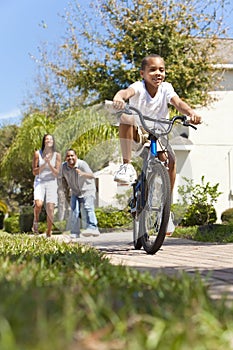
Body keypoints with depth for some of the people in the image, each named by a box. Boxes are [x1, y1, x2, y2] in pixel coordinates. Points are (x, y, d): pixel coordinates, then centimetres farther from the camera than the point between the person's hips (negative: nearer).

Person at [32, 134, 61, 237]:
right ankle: (36, 221, 4)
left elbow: (56, 173, -1)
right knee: (38, 204, -26)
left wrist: (49, 163, -16)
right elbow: (34, 172, -1)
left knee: (50, 209, -6)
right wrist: (44, 163, -15)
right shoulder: (37, 154, -1)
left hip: (51, 183, 1)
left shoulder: (57, 155, 1)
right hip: (39, 182, -1)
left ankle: (49, 233, 10)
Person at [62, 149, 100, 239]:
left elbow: (92, 176, -36)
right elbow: (64, 178, 15)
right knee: (74, 211, -2)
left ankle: (92, 228, -28)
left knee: (88, 208, -21)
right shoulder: (64, 166, -6)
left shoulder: (82, 164, -23)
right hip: (75, 192, 5)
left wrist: (83, 174, -55)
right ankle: (75, 233, 3)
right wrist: (66, 189, 8)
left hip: (87, 190, -5)